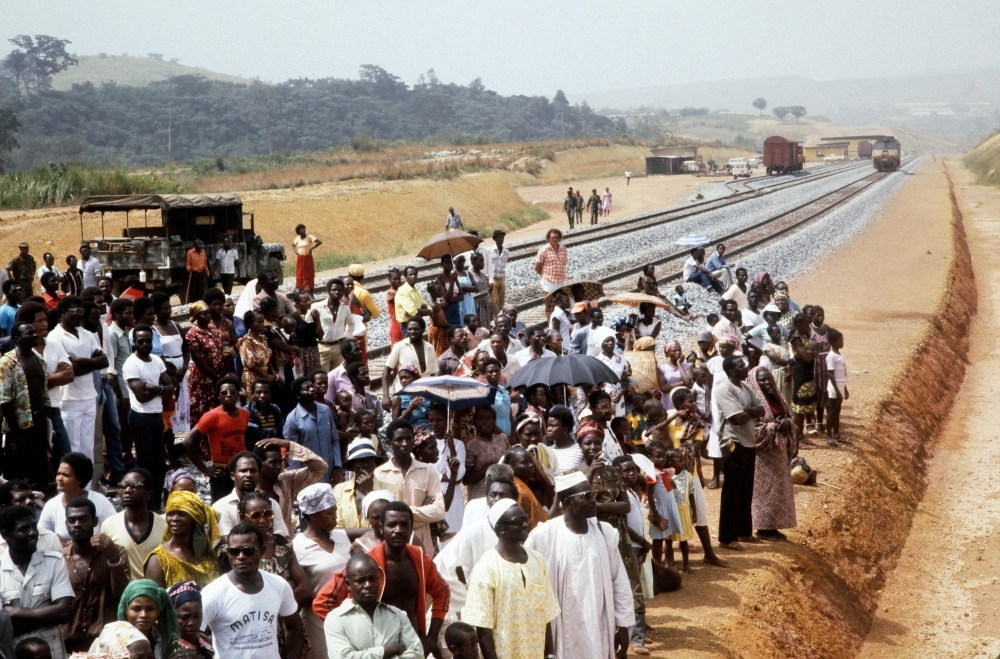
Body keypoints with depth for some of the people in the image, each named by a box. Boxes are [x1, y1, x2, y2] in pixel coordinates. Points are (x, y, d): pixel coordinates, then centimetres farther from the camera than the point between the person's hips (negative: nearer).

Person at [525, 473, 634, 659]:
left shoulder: (605, 532, 1)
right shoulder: (543, 535, -10)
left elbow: (619, 582, 7)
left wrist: (623, 625, 7)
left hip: (597, 633, 3)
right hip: (559, 635, -3)